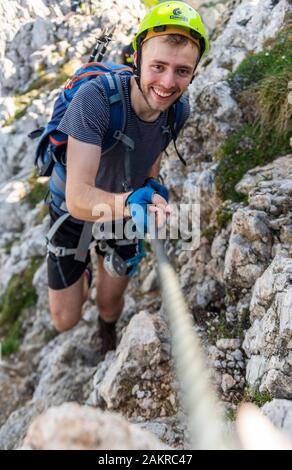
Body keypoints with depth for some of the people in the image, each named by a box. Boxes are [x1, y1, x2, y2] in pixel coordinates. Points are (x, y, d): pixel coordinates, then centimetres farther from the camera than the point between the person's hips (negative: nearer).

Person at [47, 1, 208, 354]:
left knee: (110, 306, 16)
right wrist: (130, 201, -60)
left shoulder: (180, 108, -19)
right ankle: (82, 277, 43)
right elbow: (78, 199, -41)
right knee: (65, 321, 7)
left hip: (124, 216, 3)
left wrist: (153, 188, -14)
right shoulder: (96, 97, -36)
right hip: (74, 218, -3)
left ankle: (107, 339, 55)